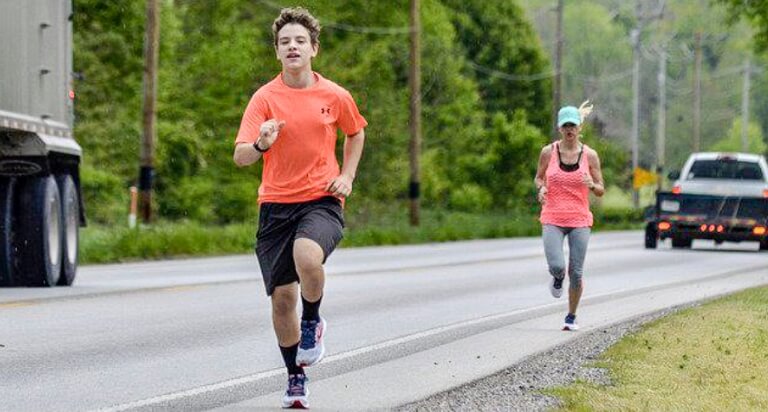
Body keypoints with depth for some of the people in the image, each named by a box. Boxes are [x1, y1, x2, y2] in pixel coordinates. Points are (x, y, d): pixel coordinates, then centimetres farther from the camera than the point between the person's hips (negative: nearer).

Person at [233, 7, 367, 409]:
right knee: (282, 296, 3)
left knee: (307, 258, -33)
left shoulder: (335, 96, 1)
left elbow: (355, 133, 22)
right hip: (276, 205, 1)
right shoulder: (265, 98, -3)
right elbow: (240, 157, -10)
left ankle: (312, 322, -2)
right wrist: (261, 145, -32)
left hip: (322, 200, -1)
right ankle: (296, 380, 23)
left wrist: (347, 176, 8)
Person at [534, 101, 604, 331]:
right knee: (557, 266, -17)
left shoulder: (590, 155, 0)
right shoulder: (548, 152, 0)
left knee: (576, 272, -1)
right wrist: (541, 189, -8)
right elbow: (539, 178, 15)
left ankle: (571, 317, 19)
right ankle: (558, 279, 22)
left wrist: (592, 185, -19)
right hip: (552, 219, 0)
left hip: (580, 220, 0)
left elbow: (601, 191, 4)